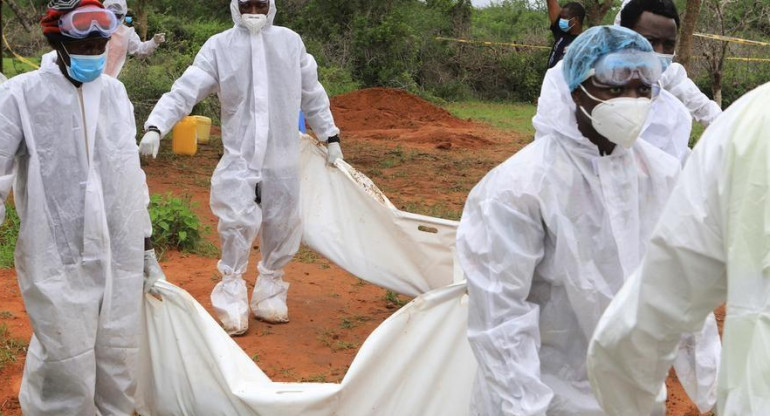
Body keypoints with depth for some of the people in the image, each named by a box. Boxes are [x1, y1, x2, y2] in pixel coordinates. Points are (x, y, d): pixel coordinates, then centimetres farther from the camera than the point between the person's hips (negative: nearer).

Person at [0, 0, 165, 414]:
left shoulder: (115, 92, 9)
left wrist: (147, 247, 17)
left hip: (120, 256, 5)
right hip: (58, 258, -4)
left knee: (118, 363, 10)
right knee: (67, 369, -2)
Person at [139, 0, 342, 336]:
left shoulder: (290, 42, 5)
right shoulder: (219, 46, -3)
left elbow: (312, 94, 14)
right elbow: (184, 90, -10)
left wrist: (330, 138, 17)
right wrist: (155, 126, -24)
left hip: (282, 157, 3)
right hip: (239, 156, -3)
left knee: (282, 227, 8)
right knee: (238, 223, -13)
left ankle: (269, 294, 27)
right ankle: (232, 297, 5)